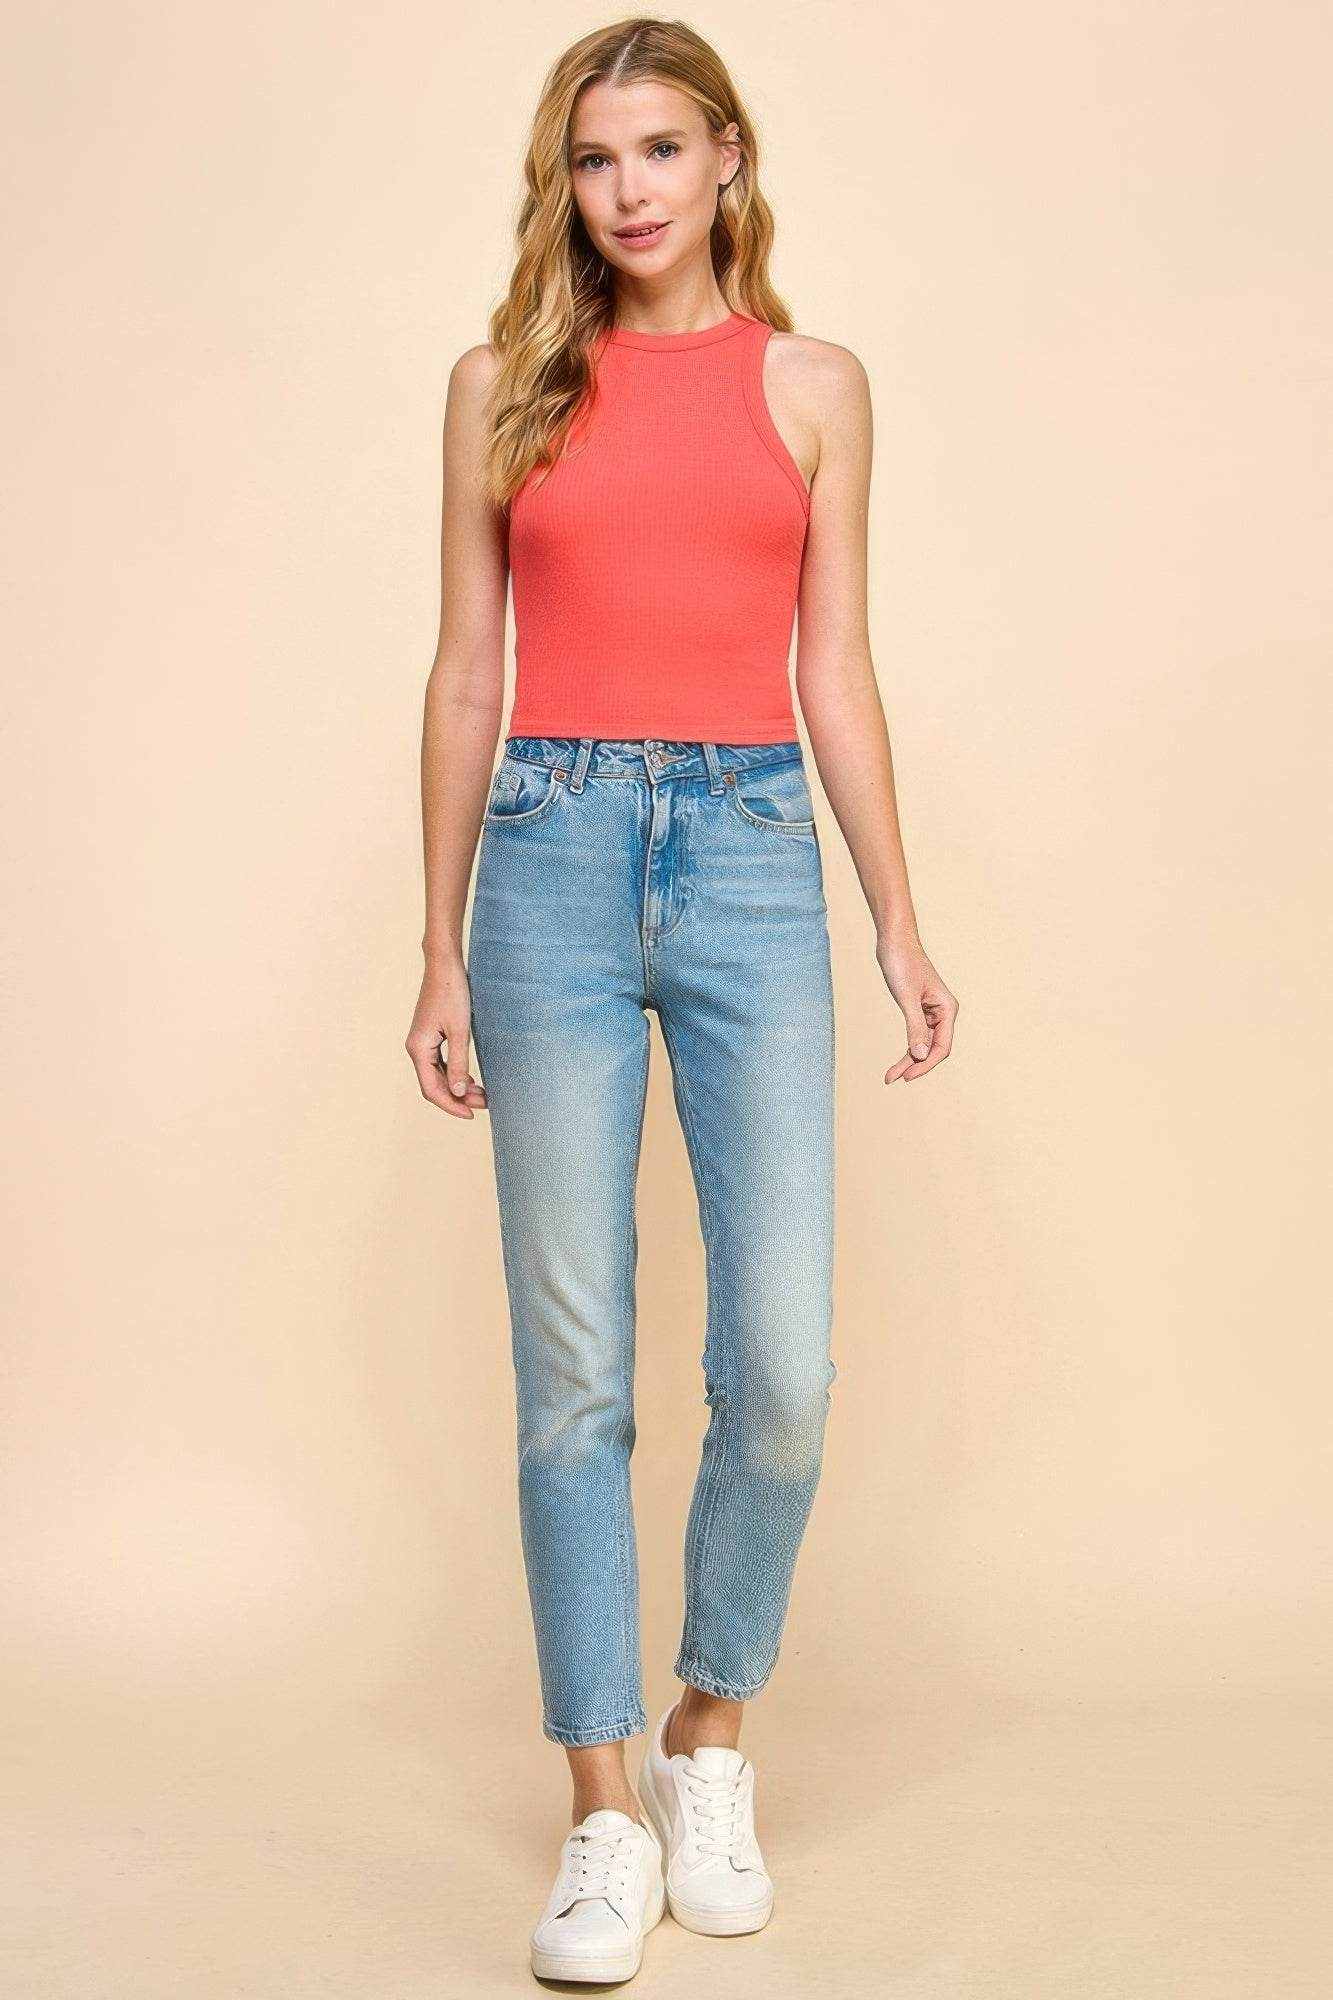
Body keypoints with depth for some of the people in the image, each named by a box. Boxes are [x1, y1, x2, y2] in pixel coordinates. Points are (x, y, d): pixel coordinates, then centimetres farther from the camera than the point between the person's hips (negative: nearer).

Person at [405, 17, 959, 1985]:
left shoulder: (814, 383, 11)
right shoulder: (506, 382, 10)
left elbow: (836, 670, 10)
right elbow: (466, 675, 9)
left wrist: (900, 921, 4)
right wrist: (441, 949, 6)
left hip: (754, 854, 0)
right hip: (557, 854, 0)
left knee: (782, 1365, -6)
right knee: (575, 1374, 0)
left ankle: (712, 1745, 20)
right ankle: (605, 1818, 13)